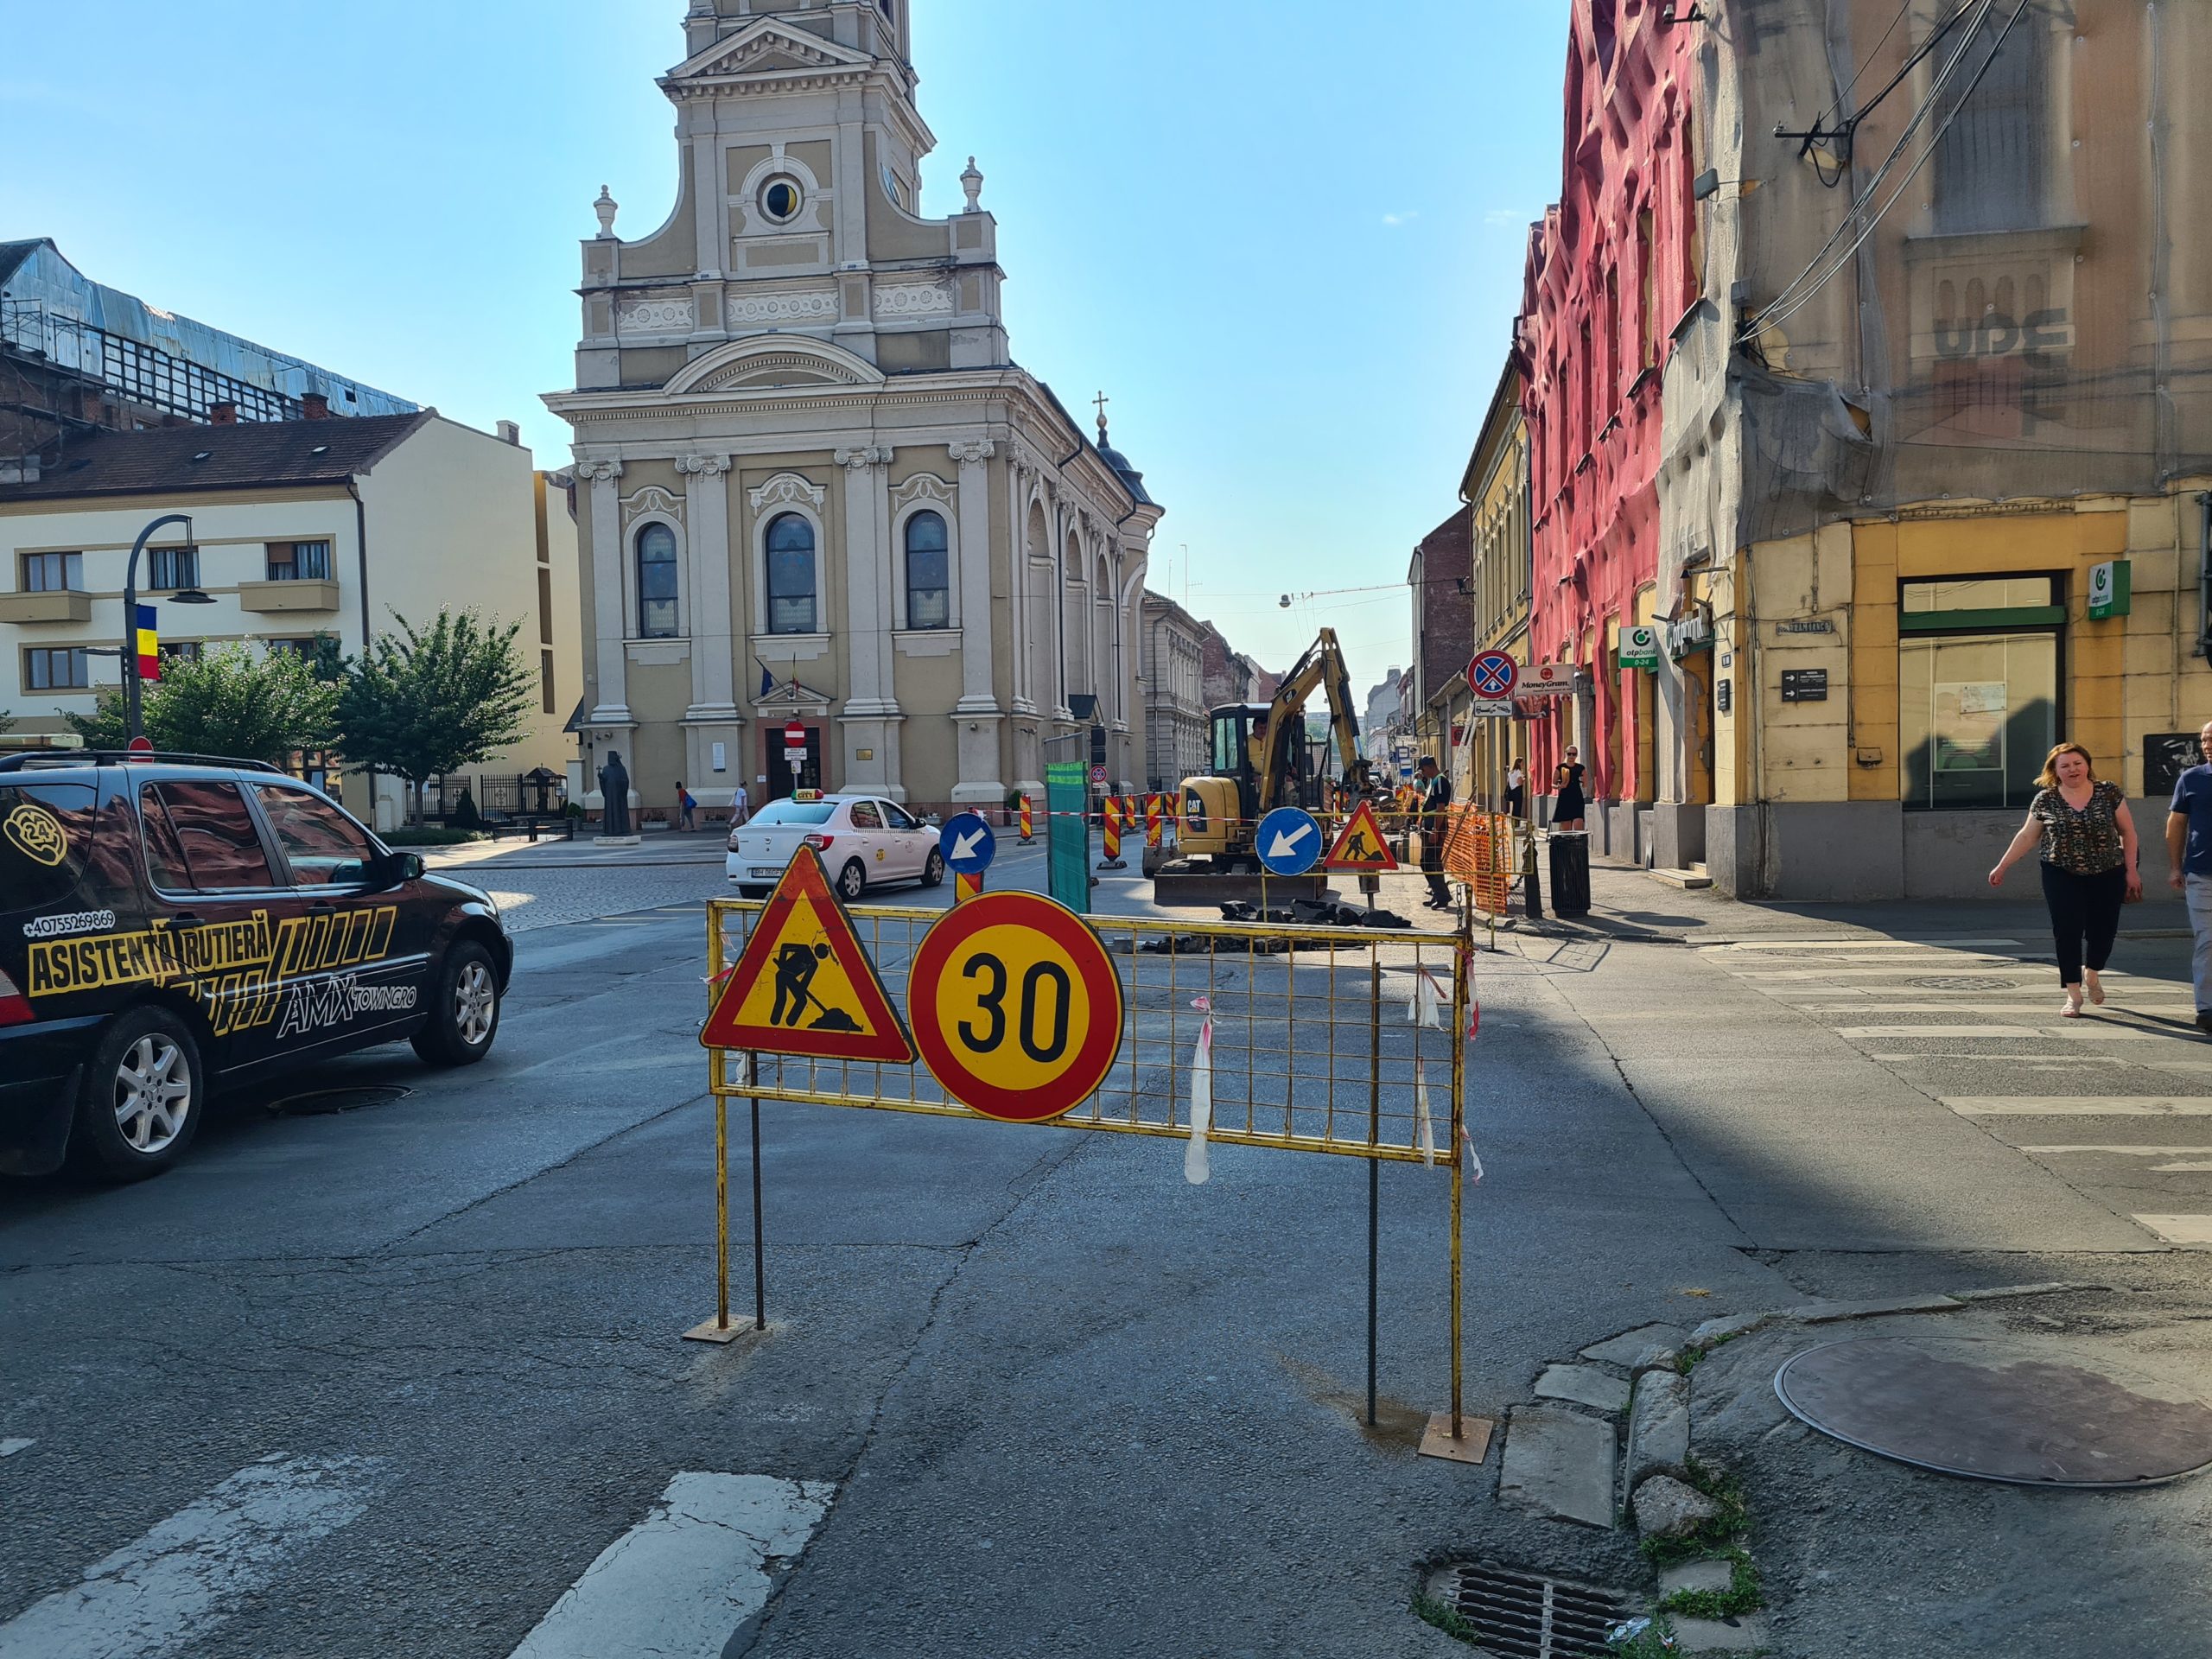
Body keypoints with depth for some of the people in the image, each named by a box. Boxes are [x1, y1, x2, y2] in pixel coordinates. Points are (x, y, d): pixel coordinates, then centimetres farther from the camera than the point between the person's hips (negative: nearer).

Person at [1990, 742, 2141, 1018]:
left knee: (2103, 930, 3)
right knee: (2067, 931, -5)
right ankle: (2073, 994, 4)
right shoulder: (2045, 800, 0)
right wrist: (2002, 867, 9)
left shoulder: (2109, 793, 0)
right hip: (2062, 876, 0)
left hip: (2107, 876, 1)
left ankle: (2091, 973, 36)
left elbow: (2127, 832, 5)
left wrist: (2131, 870, 1)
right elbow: (2027, 836, 9)